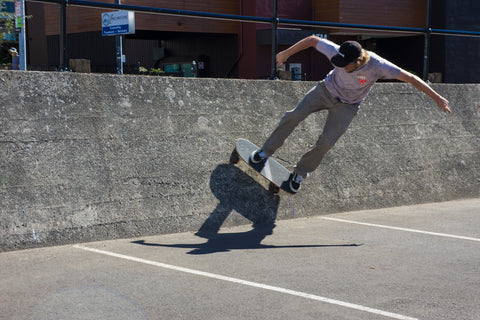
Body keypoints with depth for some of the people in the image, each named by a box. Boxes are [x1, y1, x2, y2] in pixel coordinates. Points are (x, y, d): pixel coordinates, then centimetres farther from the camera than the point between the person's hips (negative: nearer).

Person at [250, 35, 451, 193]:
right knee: (294, 116, -14)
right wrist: (286, 53, -7)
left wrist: (436, 98, -30)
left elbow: (411, 78, -31)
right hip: (327, 90, 1)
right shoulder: (337, 53, -30)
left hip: (347, 105, -1)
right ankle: (265, 152, 2)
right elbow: (312, 40, -14)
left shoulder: (377, 66, -35)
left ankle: (300, 172, 14)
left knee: (326, 143, -9)